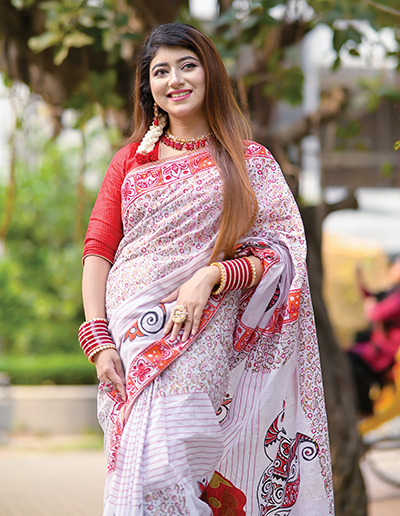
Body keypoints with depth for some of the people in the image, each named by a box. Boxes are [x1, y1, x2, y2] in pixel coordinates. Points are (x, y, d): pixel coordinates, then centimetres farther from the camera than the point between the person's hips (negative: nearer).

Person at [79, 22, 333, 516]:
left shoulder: (250, 162, 7)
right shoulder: (130, 160, 14)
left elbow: (281, 254, 2)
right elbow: (98, 250, 8)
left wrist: (212, 276, -15)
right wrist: (99, 338, -4)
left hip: (202, 333, -3)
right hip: (128, 330, 3)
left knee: (161, 463, -16)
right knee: (134, 465, -1)